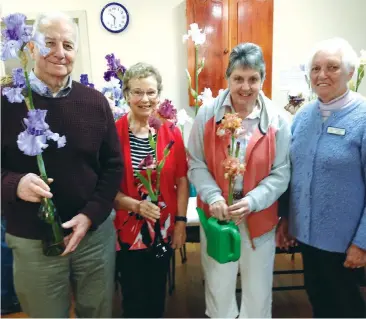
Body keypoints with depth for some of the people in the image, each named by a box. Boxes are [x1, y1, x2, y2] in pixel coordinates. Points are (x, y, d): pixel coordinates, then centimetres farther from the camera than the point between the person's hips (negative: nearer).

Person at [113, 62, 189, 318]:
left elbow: (182, 180, -1)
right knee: (134, 298, 15)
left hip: (164, 227, 2)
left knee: (158, 295, 21)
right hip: (127, 228, -1)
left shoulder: (171, 132, -4)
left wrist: (181, 221, -2)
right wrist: (136, 205, -23)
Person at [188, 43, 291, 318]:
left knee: (258, 289, 18)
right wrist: (213, 197, -18)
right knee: (218, 285, 20)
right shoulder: (208, 115, -7)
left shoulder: (276, 120, -7)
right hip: (216, 214, 1)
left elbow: (281, 173, -6)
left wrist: (252, 201, -19)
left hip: (259, 217, 0)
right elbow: (196, 163, -4)